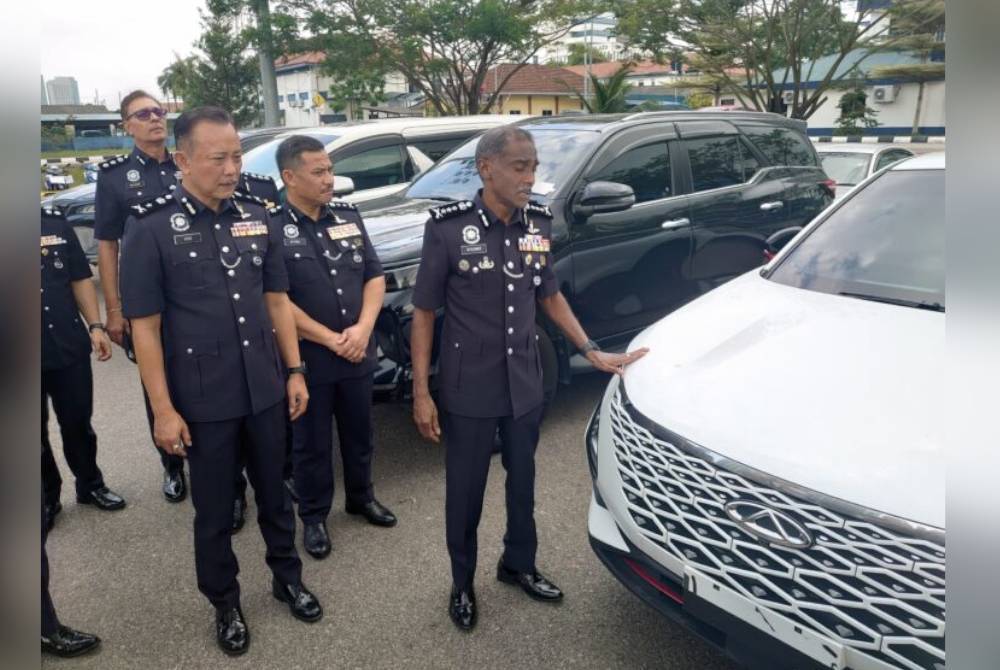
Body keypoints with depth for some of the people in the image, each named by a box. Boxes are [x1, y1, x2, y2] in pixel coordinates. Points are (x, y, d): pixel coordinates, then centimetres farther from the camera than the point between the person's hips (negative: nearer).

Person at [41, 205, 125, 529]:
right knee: (36, 432, 12)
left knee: (78, 423, 15)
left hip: (69, 345, 2)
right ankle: (48, 497, 30)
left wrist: (95, 326, 0)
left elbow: (80, 277, 7)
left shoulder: (55, 220, 3)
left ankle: (90, 485, 33)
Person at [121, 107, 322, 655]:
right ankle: (225, 604, 35)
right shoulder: (151, 227, -10)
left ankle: (287, 578, 41)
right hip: (204, 401, -3)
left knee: (274, 493, 19)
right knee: (214, 510, 14)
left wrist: (293, 371, 5)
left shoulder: (255, 216, 2)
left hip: (265, 391, 4)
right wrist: (163, 410, -12)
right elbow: (144, 326, -10)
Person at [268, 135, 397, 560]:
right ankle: (313, 517, 28)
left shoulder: (348, 217, 5)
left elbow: (374, 276, 5)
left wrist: (363, 328, -11)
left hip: (358, 353, 5)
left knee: (359, 433, 19)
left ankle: (361, 497, 40)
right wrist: (331, 340, -16)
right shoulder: (271, 228, -11)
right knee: (312, 444, 10)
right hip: (307, 359, -5)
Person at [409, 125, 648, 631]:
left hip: (525, 382, 4)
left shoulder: (537, 223, -2)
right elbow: (424, 312, -9)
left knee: (523, 481, 20)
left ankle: (518, 565, 44)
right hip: (468, 388, -4)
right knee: (465, 491, 12)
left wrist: (592, 352, 7)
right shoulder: (448, 227, -15)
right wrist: (421, 393, -11)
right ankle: (462, 584, 35)